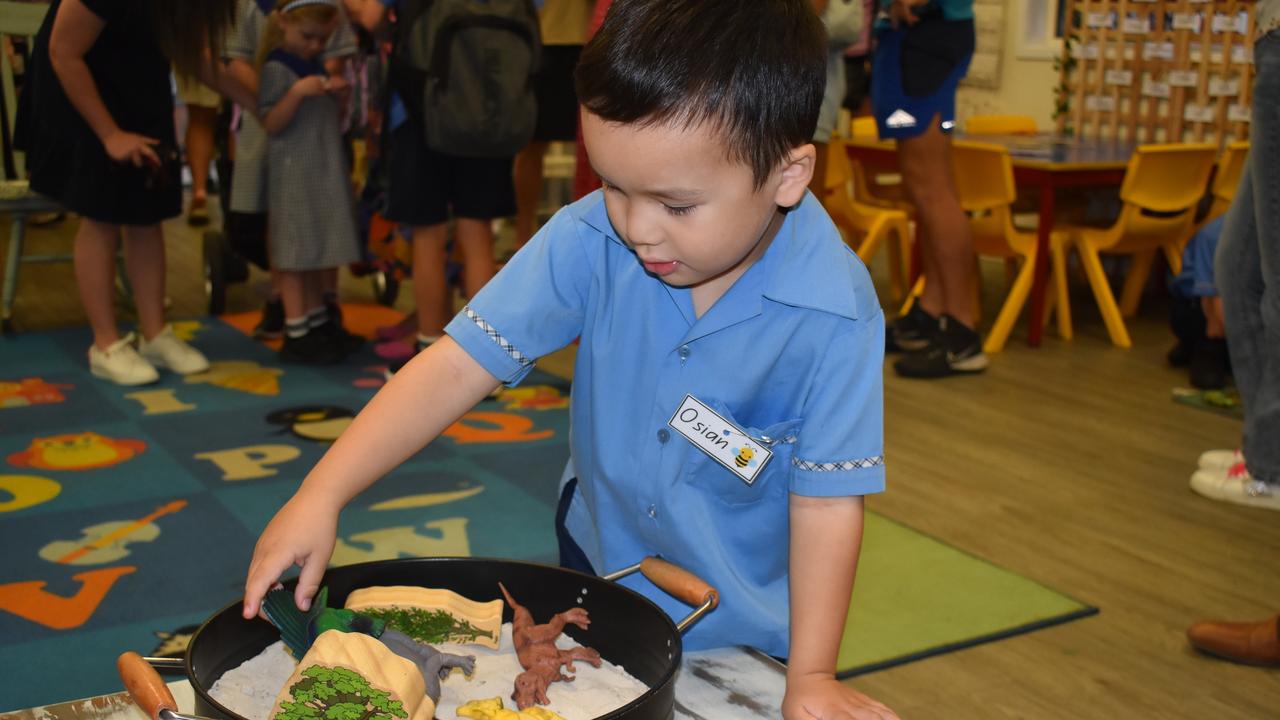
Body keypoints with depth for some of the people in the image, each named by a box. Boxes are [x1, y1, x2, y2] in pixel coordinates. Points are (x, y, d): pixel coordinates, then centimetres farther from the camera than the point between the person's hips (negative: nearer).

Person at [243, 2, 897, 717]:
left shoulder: (835, 316, -28)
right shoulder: (590, 240, -23)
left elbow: (826, 501, -22)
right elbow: (459, 367, -23)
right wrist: (321, 497, -29)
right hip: (597, 556, 3)